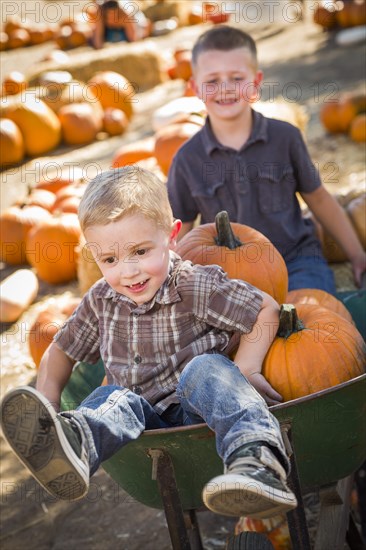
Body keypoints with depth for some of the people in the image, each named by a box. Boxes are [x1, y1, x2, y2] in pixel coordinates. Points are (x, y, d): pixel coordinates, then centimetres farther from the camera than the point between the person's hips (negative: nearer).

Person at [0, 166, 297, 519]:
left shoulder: (198, 287, -7)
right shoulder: (101, 302, 7)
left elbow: (267, 309, 2)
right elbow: (61, 350, 21)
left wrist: (245, 368, -9)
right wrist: (47, 400, 3)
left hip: (202, 413, -3)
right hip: (146, 421, 3)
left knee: (206, 369, -32)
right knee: (112, 399, -27)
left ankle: (255, 460, -57)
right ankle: (71, 443, -63)